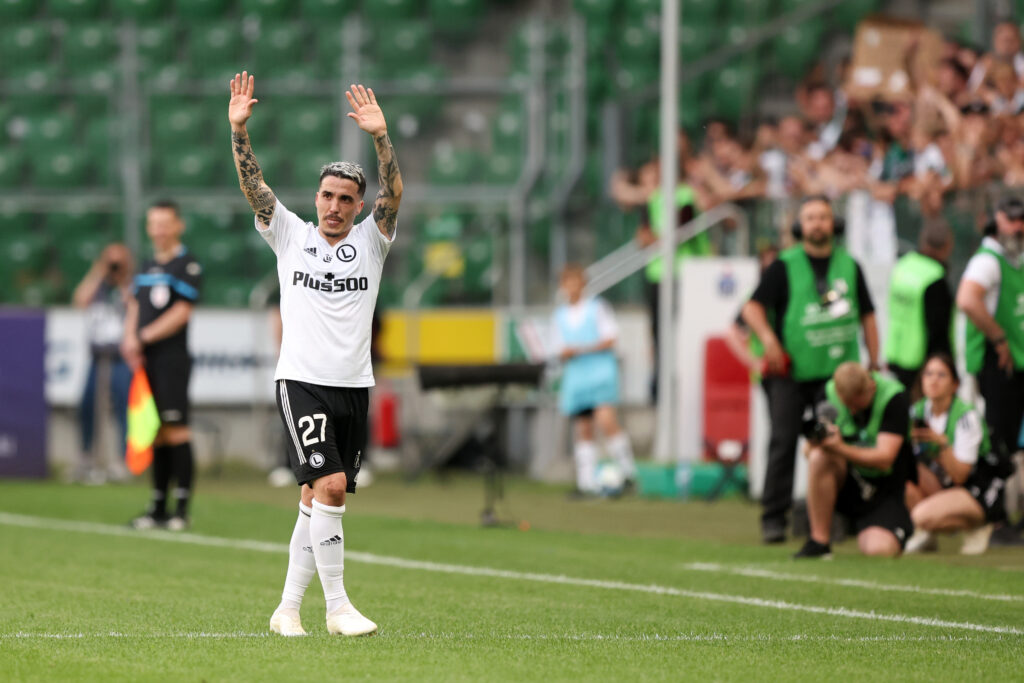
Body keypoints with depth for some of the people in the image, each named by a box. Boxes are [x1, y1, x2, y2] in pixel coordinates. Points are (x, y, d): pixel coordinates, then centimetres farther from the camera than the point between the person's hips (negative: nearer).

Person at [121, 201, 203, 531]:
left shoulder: (187, 265, -4)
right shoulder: (147, 266, 18)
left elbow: (182, 312, -11)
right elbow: (135, 308, 19)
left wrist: (144, 337, -12)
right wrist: (130, 339, -1)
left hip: (172, 358, -7)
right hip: (146, 359, 7)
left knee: (175, 430, -11)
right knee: (155, 433, 8)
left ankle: (182, 508, -10)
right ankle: (158, 506, 11)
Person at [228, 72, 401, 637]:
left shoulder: (370, 242, 8)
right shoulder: (290, 236, 6)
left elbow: (393, 194, -8)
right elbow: (252, 185, -4)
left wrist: (380, 136, -23)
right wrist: (238, 129, -18)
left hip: (354, 388, 3)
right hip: (302, 383, -3)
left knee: (317, 500, 5)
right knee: (330, 486, -18)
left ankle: (288, 608, 13)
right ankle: (337, 606, -15)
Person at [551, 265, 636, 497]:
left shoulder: (598, 308, 1)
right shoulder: (560, 316, 14)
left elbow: (609, 340, -6)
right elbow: (561, 350, 17)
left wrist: (581, 349, -14)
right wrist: (565, 353, -6)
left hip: (601, 371, -5)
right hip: (575, 375, 5)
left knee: (605, 420, -21)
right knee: (582, 430, 1)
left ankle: (627, 469, -7)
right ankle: (587, 482, 2)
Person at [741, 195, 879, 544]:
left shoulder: (849, 266, 12)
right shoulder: (784, 267, 2)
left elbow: (867, 316, 18)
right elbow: (752, 308, -3)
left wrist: (874, 363, 11)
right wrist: (768, 338, -22)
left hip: (837, 371, 3)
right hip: (790, 371, -3)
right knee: (783, 440, -8)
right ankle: (774, 517, -6)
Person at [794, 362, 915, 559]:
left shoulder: (895, 399, -17)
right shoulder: (830, 393, -6)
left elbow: (884, 459, -25)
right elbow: (809, 451, -6)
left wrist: (841, 449, -39)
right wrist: (814, 442, -32)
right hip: (846, 481, 2)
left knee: (880, 549, -28)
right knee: (819, 457, -31)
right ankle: (819, 541, -22)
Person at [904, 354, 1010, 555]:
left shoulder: (967, 417, -19)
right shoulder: (917, 412, -2)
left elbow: (959, 476, -21)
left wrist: (941, 442, -33)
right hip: (942, 484, 6)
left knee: (924, 516, -32)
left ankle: (978, 526, -4)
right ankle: (925, 533, 2)